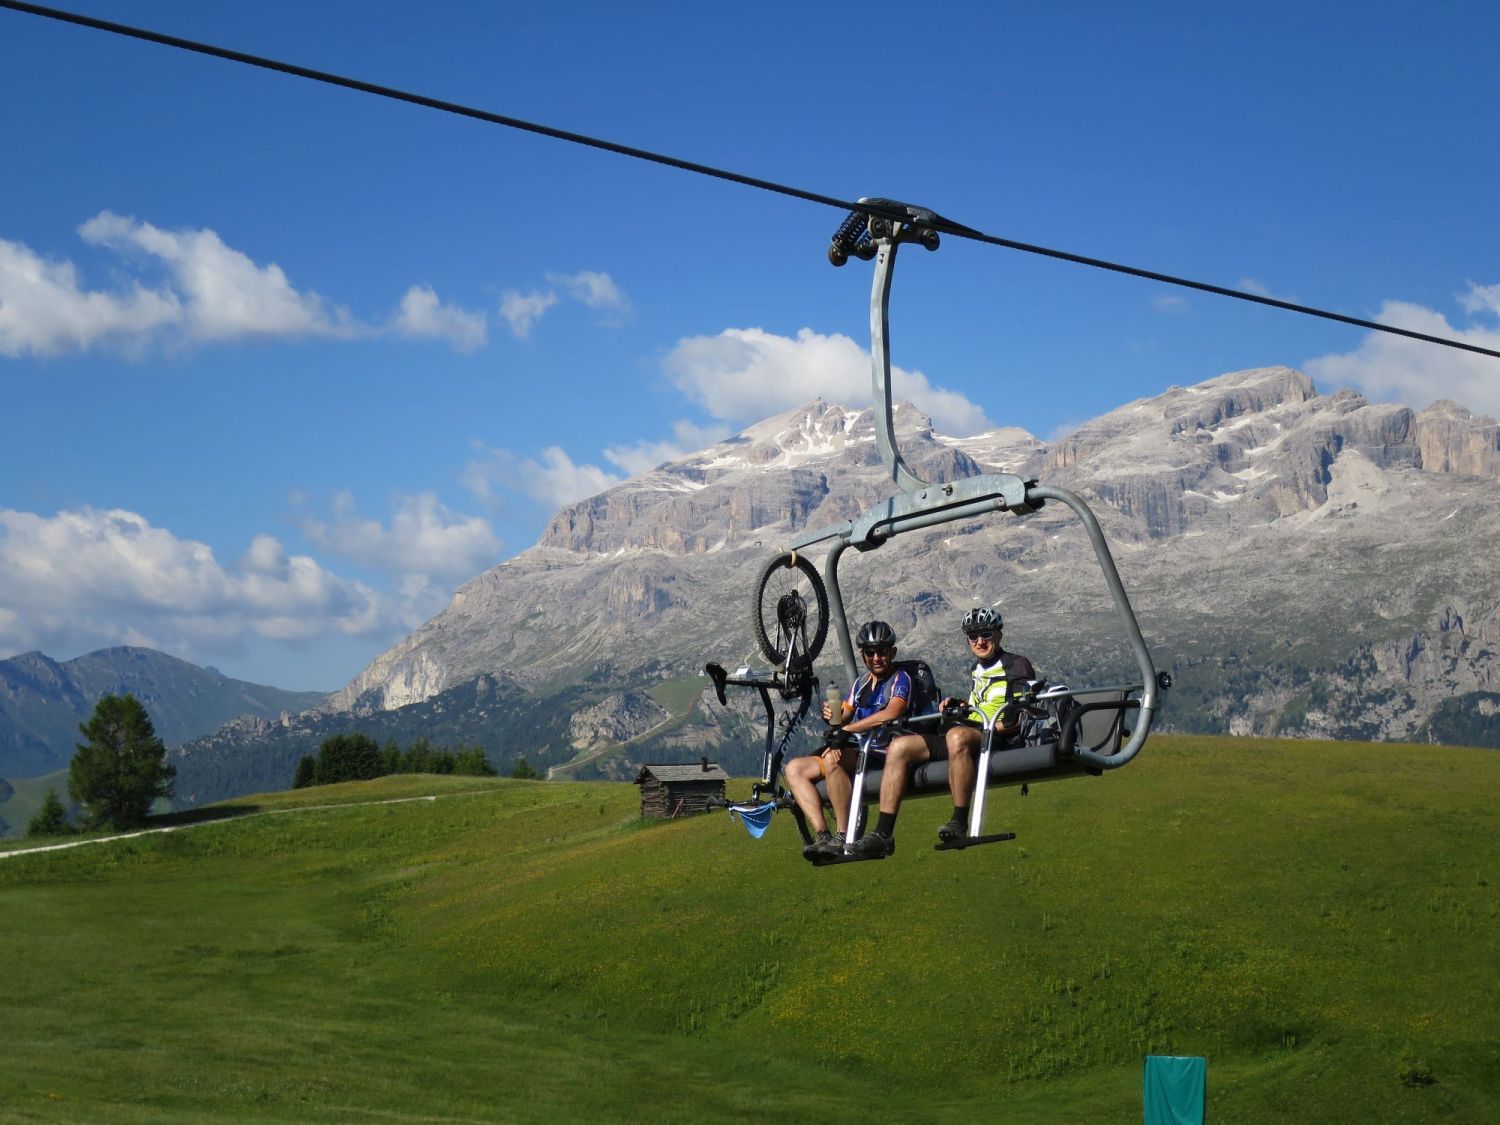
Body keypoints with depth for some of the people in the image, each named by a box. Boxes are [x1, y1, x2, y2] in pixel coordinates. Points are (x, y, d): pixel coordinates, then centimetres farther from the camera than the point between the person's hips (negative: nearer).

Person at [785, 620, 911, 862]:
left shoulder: (901, 679, -4)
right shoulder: (862, 682, 20)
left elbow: (890, 714, -22)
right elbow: (844, 715, 18)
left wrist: (844, 730, -21)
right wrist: (832, 715, -8)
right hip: (856, 752, 8)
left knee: (832, 759, -35)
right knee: (795, 769, -7)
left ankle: (845, 837, -31)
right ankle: (822, 836, -21)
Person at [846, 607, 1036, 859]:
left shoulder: (1016, 665, 2)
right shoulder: (978, 668, 27)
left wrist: (994, 728, -22)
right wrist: (956, 706, 17)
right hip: (970, 732, 8)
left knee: (957, 735, -42)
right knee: (899, 747, -11)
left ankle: (960, 823, -36)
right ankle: (883, 834, -19)